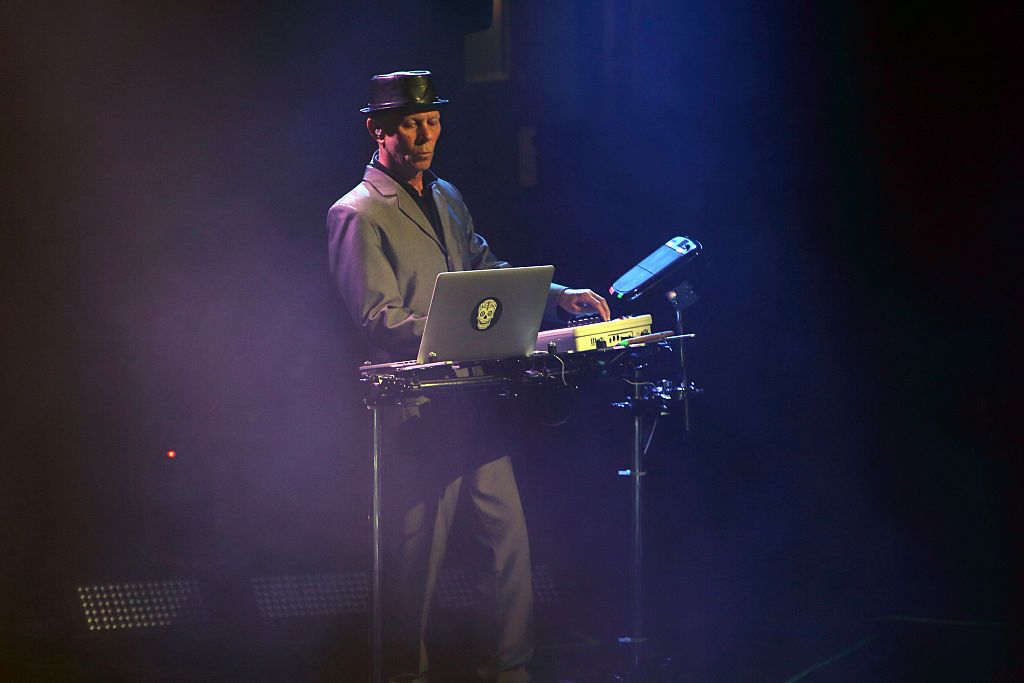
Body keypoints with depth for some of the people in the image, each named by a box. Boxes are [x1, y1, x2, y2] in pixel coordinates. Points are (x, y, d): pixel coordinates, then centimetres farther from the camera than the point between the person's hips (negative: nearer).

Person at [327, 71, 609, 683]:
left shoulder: (447, 197, 18)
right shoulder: (357, 214, -7)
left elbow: (487, 269, 25)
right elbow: (379, 318, -14)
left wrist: (558, 295, 10)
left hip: (472, 400, 7)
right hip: (417, 414, -7)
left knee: (510, 537, 6)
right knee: (416, 556, -2)